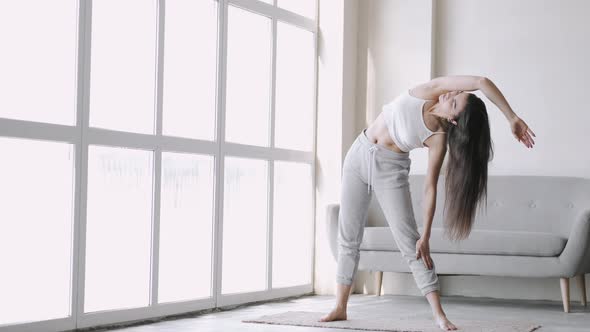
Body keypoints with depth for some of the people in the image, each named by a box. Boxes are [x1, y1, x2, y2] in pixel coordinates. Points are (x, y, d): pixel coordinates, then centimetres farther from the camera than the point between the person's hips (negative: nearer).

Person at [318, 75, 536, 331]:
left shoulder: (438, 138, -19)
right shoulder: (430, 92, -14)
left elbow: (430, 187, -16)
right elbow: (481, 82, -25)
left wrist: (426, 235, -20)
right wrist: (512, 116, -24)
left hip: (390, 169, -4)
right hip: (358, 155, 4)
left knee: (409, 240, -11)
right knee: (348, 238, 6)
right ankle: (340, 307, 14)